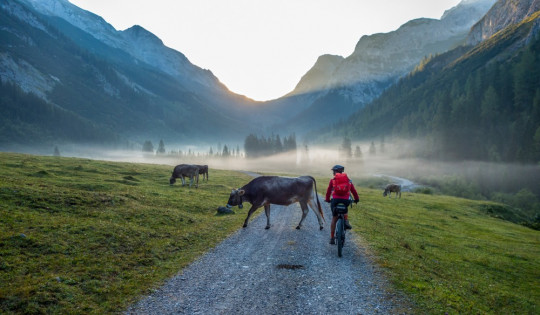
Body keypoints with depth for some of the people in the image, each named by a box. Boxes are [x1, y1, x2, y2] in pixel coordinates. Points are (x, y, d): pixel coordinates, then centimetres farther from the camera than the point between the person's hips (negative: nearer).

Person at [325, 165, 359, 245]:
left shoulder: (332, 180, 7)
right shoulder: (348, 180, 12)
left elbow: (328, 191, 8)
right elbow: (353, 190, 12)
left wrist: (327, 199, 22)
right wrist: (357, 199, 25)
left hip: (335, 200, -1)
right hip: (346, 200, 1)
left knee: (334, 219, 11)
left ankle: (332, 238, 12)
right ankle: (346, 222, 10)